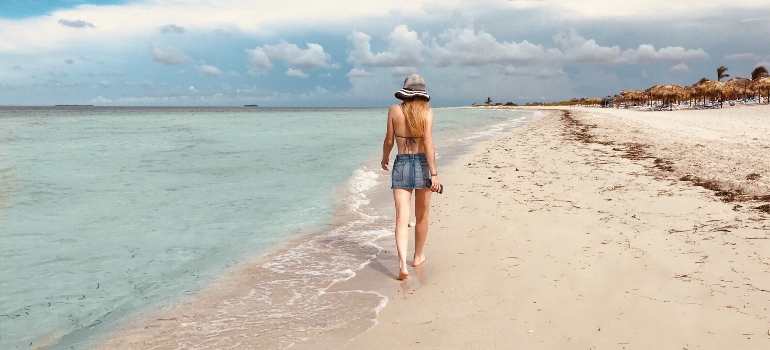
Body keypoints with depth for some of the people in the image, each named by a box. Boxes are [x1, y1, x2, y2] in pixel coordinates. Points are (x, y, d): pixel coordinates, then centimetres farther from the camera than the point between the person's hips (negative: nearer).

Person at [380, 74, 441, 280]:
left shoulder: (394, 110, 0)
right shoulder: (427, 112, -5)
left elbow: (389, 141, 4)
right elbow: (428, 143, -14)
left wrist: (384, 158, 24)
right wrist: (434, 174, -16)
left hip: (401, 165, 1)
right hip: (421, 164, 0)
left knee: (402, 218, -3)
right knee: (421, 217, 17)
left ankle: (403, 265, -18)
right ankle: (418, 257, 32)